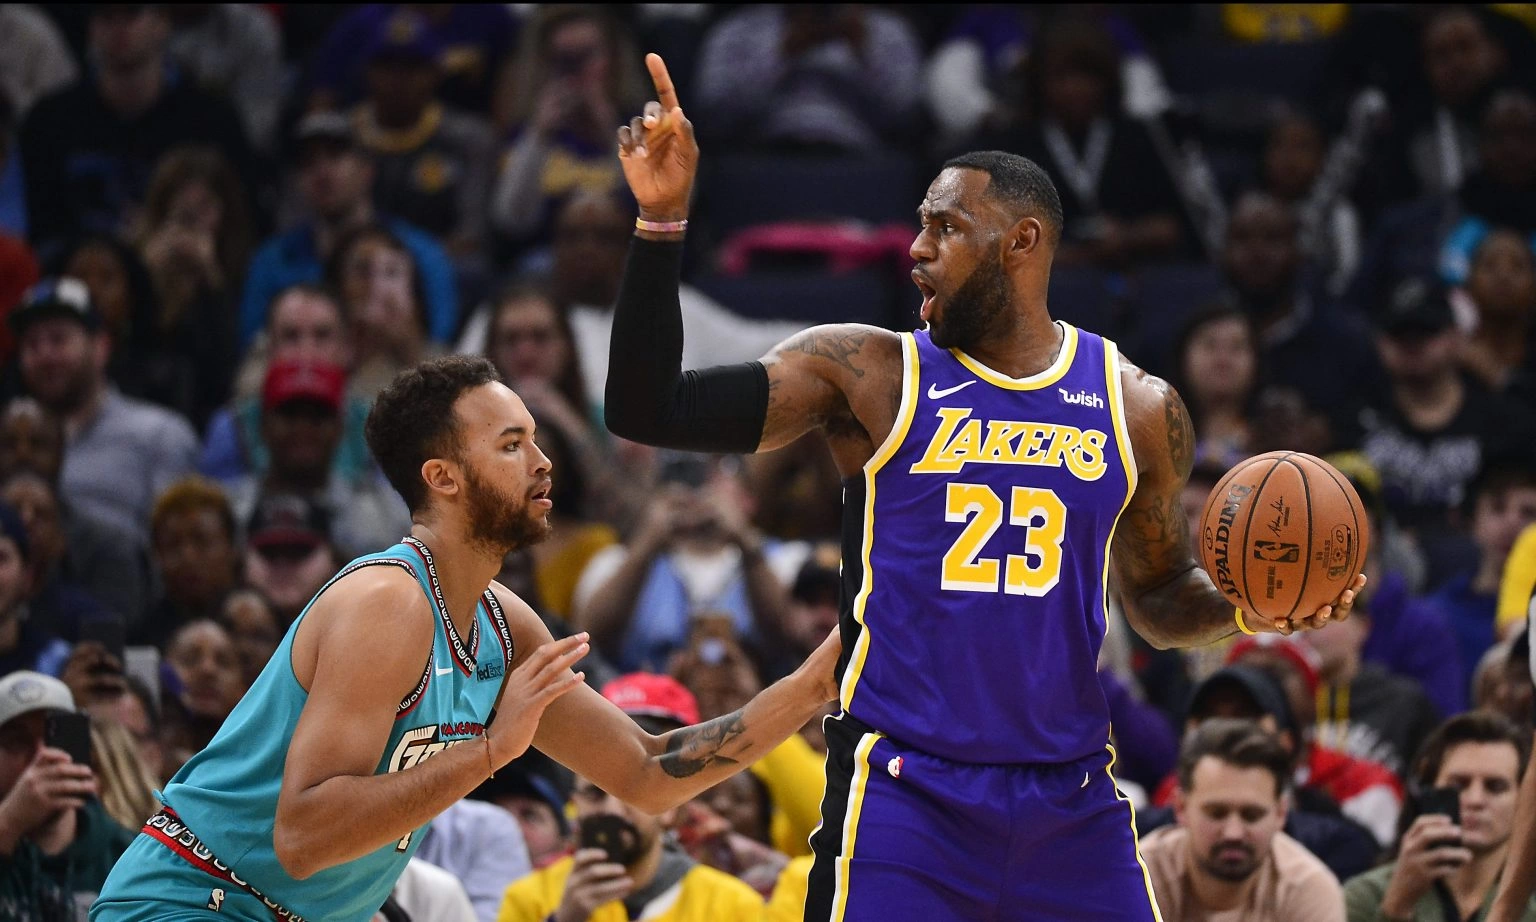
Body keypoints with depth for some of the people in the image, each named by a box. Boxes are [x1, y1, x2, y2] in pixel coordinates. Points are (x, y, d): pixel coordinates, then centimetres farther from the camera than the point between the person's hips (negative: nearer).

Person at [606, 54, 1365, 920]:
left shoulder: (1138, 408, 8)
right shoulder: (865, 374, 1)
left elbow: (1161, 598, 20)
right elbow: (648, 411, -6)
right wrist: (662, 220, -14)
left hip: (1071, 799, 3)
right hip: (902, 796, -2)